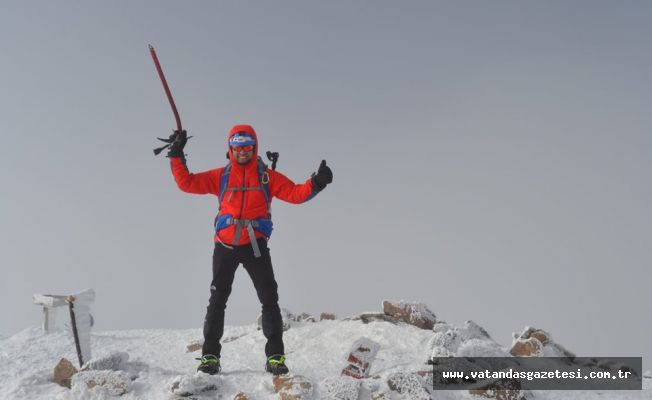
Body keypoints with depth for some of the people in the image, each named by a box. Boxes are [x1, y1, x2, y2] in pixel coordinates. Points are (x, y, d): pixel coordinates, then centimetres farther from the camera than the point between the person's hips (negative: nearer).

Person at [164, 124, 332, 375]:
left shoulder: (268, 177, 6)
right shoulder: (220, 176, 8)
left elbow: (295, 194, -4)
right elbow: (187, 183, 6)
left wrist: (315, 183, -20)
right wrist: (177, 156, -2)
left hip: (255, 245, -1)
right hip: (225, 245, 1)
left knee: (269, 300, -4)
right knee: (217, 300, 3)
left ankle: (275, 356, 2)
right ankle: (210, 356, 9)